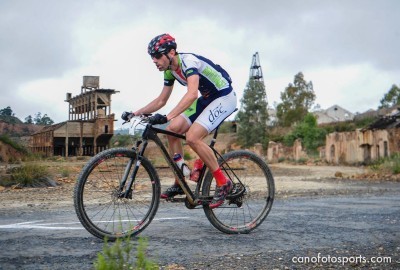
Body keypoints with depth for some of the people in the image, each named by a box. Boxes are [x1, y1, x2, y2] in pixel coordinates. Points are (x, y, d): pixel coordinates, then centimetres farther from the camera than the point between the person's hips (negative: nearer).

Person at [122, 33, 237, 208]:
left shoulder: (189, 61, -25)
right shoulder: (170, 70, 2)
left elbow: (192, 94, -41)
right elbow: (161, 100, 11)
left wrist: (167, 117, -49)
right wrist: (135, 113, 1)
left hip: (224, 97, -9)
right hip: (206, 99, 9)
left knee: (192, 137, -24)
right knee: (172, 130, -4)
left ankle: (223, 183, -11)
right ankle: (180, 183, 7)